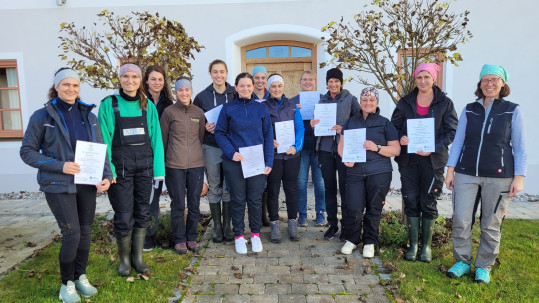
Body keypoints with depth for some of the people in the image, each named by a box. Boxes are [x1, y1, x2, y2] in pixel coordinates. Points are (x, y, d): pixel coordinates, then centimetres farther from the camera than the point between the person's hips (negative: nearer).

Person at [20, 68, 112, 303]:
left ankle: (81, 276, 30)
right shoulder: (42, 116, -4)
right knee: (72, 234, -6)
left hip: (87, 184, 4)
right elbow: (27, 152, -4)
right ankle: (67, 283, 17)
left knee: (85, 231, 10)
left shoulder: (88, 116, 6)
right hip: (59, 185, -4)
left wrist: (106, 176, -8)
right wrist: (59, 166, -17)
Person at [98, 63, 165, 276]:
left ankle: (138, 257, 25)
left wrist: (158, 168, -1)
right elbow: (104, 139, -4)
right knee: (124, 217, 0)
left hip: (144, 165, 3)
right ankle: (124, 259, 22)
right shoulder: (109, 104, -1)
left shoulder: (148, 106, 7)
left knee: (142, 213, 9)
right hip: (121, 166, -3)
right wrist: (108, 170, -13)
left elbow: (156, 138, 5)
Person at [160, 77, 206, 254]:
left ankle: (192, 238, 23)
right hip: (175, 166, -2)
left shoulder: (199, 112, 8)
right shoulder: (169, 112, 0)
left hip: (196, 165, 3)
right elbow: (163, 138, 6)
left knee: (194, 204, 8)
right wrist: (163, 161, 8)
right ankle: (179, 239, 19)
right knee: (178, 204, 4)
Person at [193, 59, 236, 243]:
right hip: (211, 148, 0)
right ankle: (217, 226, 19)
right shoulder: (202, 97, 4)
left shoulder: (236, 95, 3)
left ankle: (227, 226, 18)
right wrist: (205, 128, -9)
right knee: (214, 189, 7)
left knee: (229, 189, 6)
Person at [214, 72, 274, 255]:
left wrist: (268, 162, -2)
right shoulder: (228, 109, 2)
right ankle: (239, 236, 23)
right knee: (238, 200, 7)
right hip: (234, 162, -1)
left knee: (255, 200, 7)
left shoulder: (261, 109, 6)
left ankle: (255, 234, 24)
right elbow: (220, 133, 1)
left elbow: (268, 136, 5)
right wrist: (231, 152, -14)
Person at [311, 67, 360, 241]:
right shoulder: (322, 101, 13)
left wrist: (344, 129, -15)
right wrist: (313, 124, -2)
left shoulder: (351, 100, 3)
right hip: (325, 148, 3)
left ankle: (346, 225, 14)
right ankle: (332, 224, 20)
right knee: (329, 188, 8)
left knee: (345, 188, 1)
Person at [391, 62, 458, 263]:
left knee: (428, 203, 5)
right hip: (408, 159, 2)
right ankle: (413, 245, 16)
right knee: (411, 202, 4)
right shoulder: (405, 102, 8)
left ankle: (426, 246, 19)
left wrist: (433, 148, -15)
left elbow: (452, 131, -1)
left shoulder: (444, 103, 3)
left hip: (432, 159, -1)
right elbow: (394, 126, 10)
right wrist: (400, 139, -12)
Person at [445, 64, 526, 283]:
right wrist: (450, 170, 4)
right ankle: (462, 262, 16)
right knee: (461, 220, -2)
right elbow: (458, 141, 10)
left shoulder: (513, 111, 3)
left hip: (499, 177, -2)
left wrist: (518, 177, -4)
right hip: (466, 174, 2)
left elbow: (520, 147, 2)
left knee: (491, 225, 6)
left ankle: (483, 267, 21)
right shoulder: (469, 110, 8)